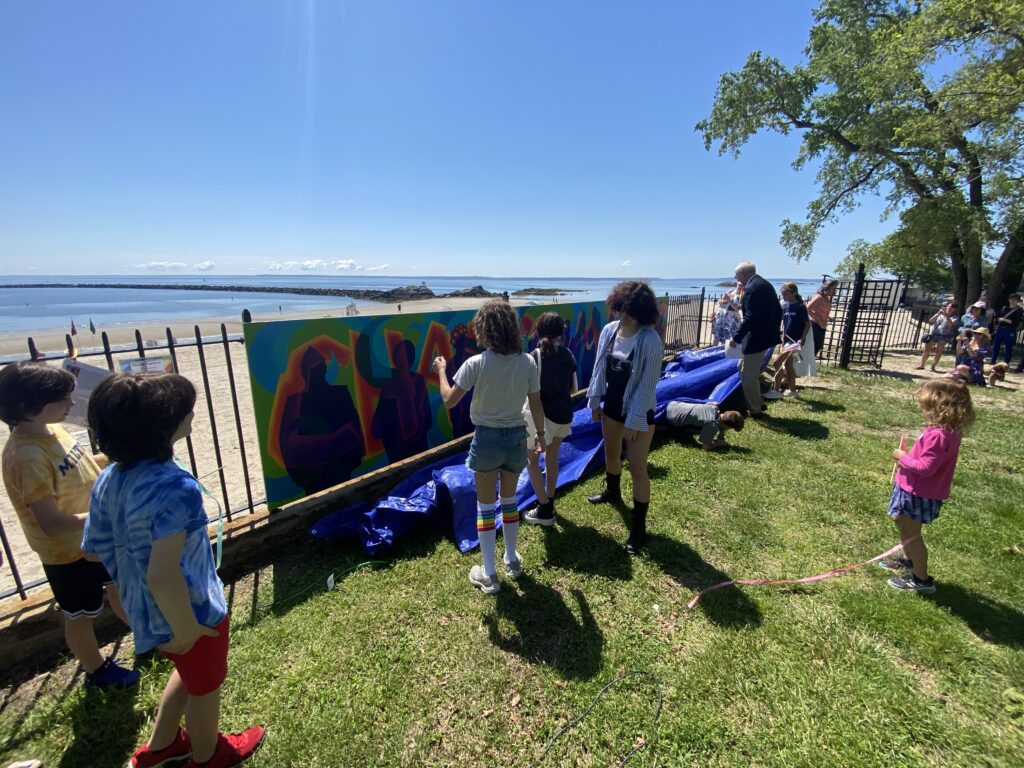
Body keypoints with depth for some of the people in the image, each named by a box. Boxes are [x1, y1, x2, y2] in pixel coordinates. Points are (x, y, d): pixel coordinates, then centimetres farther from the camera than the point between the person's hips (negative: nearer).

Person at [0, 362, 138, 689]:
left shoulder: (50, 430, -6)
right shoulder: (27, 456, -31)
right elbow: (52, 524, -30)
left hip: (96, 536, 8)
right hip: (67, 551, -8)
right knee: (81, 615, 17)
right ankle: (96, 671, 42)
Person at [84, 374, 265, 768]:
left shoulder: (110, 478, -9)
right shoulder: (176, 488, -36)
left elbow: (95, 547, 2)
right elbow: (162, 576, -36)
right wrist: (186, 629, -20)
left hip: (145, 611, 7)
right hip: (191, 611, -7)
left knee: (190, 672, 35)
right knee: (205, 686, 24)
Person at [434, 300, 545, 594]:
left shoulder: (475, 364, -17)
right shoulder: (527, 362, -7)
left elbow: (449, 401, -11)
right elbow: (536, 406, -1)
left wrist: (441, 371, 5)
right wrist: (541, 433, 15)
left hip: (487, 439, -3)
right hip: (516, 438, 3)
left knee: (486, 506, 12)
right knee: (509, 500, 23)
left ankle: (488, 575, 22)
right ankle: (512, 560, 38)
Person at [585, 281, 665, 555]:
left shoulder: (650, 340, -22)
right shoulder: (609, 330, -5)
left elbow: (648, 383, -20)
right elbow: (599, 367, 4)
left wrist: (634, 420, -19)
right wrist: (594, 401, 6)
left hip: (639, 411, -6)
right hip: (612, 404, 6)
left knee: (637, 467, 1)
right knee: (611, 453, 25)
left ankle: (639, 527, 17)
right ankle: (612, 492, 54)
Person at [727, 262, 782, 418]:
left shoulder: (751, 288, -18)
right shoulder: (765, 284, 12)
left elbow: (750, 317, -25)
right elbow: (778, 311, 16)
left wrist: (736, 337, -20)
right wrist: (773, 329, 24)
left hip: (756, 338, -10)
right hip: (766, 335, 10)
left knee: (749, 375, 2)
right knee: (743, 368, 21)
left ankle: (755, 410, 13)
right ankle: (758, 402, 28)